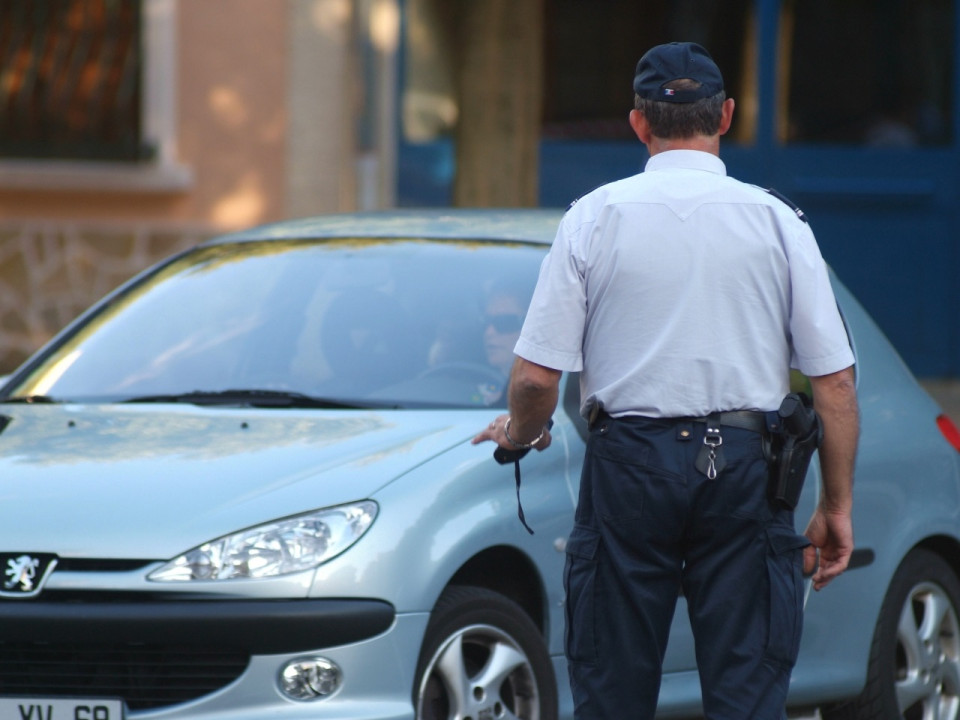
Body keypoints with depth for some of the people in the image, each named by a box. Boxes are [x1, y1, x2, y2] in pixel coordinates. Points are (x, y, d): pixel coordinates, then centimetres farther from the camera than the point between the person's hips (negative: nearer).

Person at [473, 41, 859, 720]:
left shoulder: (595, 217, -1)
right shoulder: (777, 222, 0)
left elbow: (536, 376, -3)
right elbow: (835, 382, -1)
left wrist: (517, 432, 18)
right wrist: (836, 506, 8)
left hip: (629, 465, 0)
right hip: (744, 465, 0)